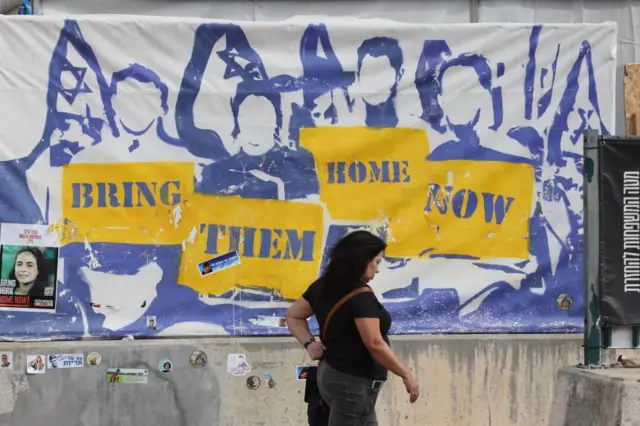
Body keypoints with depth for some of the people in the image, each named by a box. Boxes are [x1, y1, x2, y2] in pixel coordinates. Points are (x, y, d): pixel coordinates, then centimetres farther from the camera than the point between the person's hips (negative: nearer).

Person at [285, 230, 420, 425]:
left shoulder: (323, 287, 7)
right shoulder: (360, 296, -20)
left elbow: (293, 316, 16)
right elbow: (374, 344, -23)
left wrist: (309, 342, 5)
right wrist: (406, 374, -15)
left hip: (331, 373, 10)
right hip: (354, 381, -10)